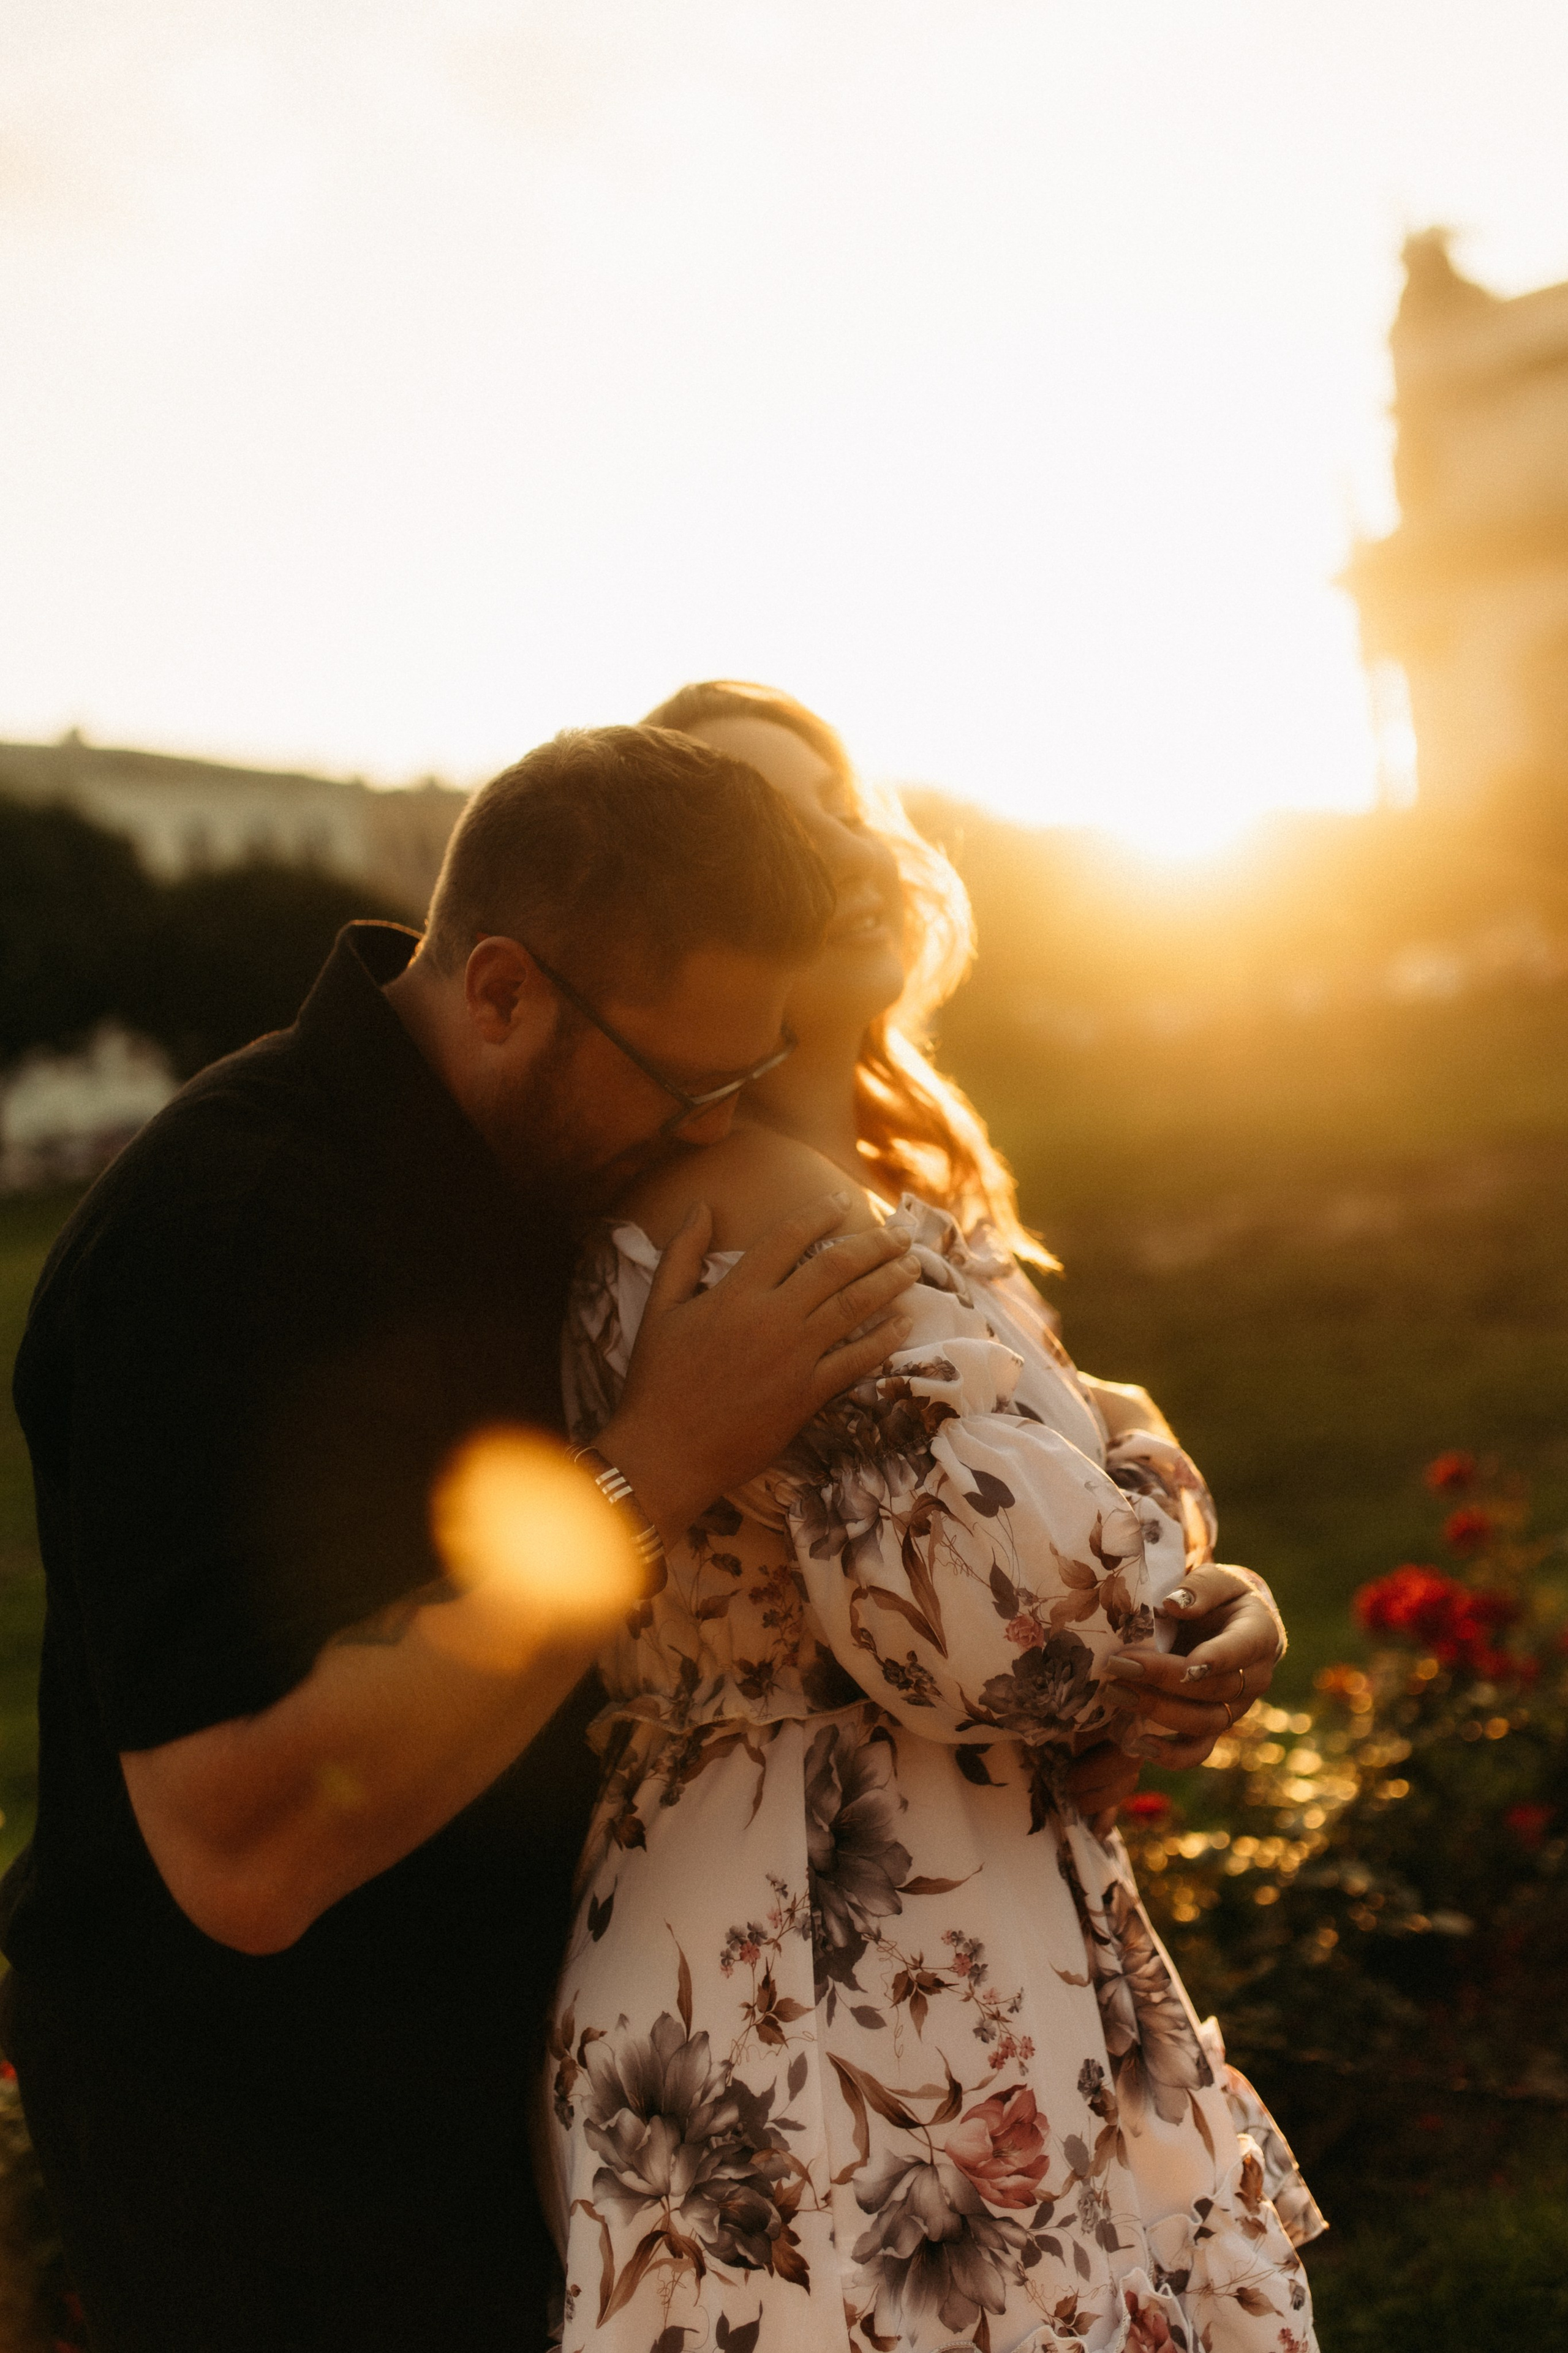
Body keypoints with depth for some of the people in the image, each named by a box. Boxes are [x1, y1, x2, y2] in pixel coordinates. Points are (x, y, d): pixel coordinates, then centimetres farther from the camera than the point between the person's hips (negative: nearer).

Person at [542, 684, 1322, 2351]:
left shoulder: (902, 1209, 11)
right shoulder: (747, 1219, -19)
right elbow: (1028, 1619, -26)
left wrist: (1210, 1625, -8)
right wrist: (1144, 1485, -5)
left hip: (988, 1972, 9)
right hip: (831, 2025, -9)